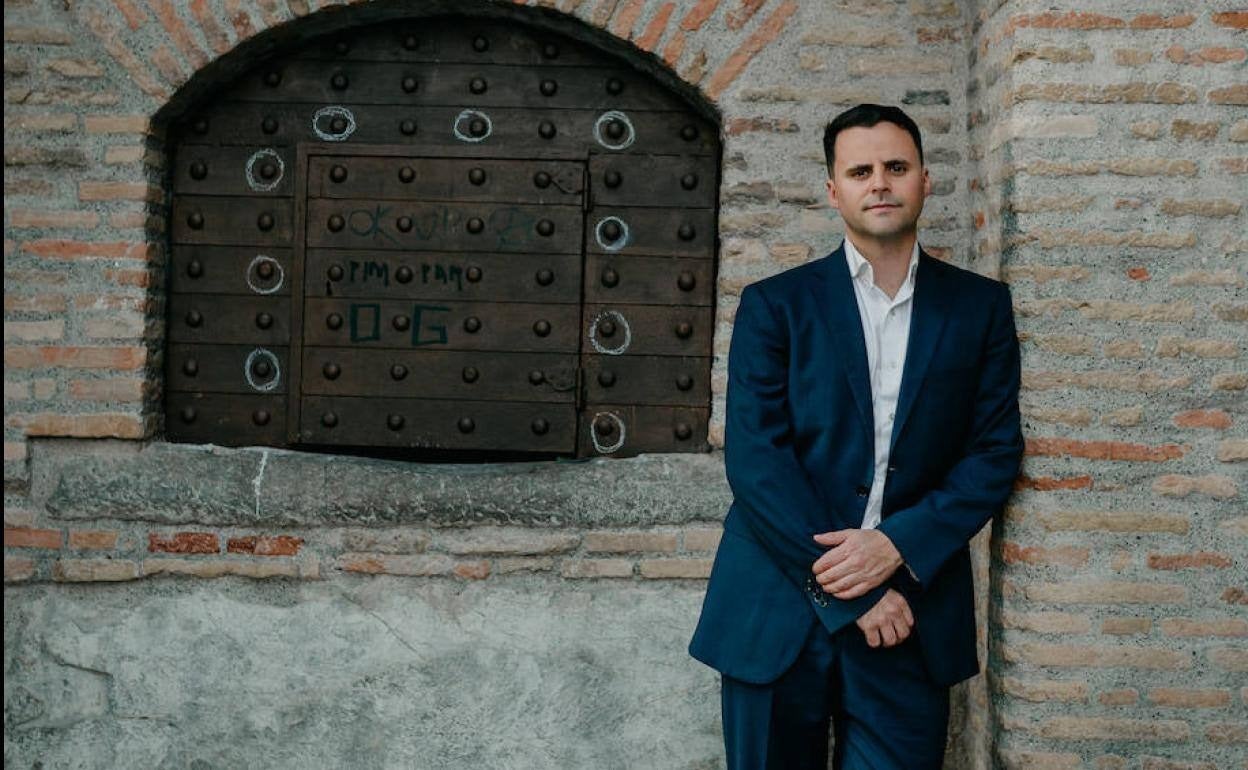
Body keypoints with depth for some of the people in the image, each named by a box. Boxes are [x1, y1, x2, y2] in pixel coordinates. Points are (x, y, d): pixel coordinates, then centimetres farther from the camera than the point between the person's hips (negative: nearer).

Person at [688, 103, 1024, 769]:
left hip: (909, 612, 1)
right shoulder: (774, 305, 2)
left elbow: (996, 450, 3)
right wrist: (851, 594, -13)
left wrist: (897, 545, -12)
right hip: (780, 612, -1)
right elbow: (753, 457, -7)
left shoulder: (980, 306, 8)